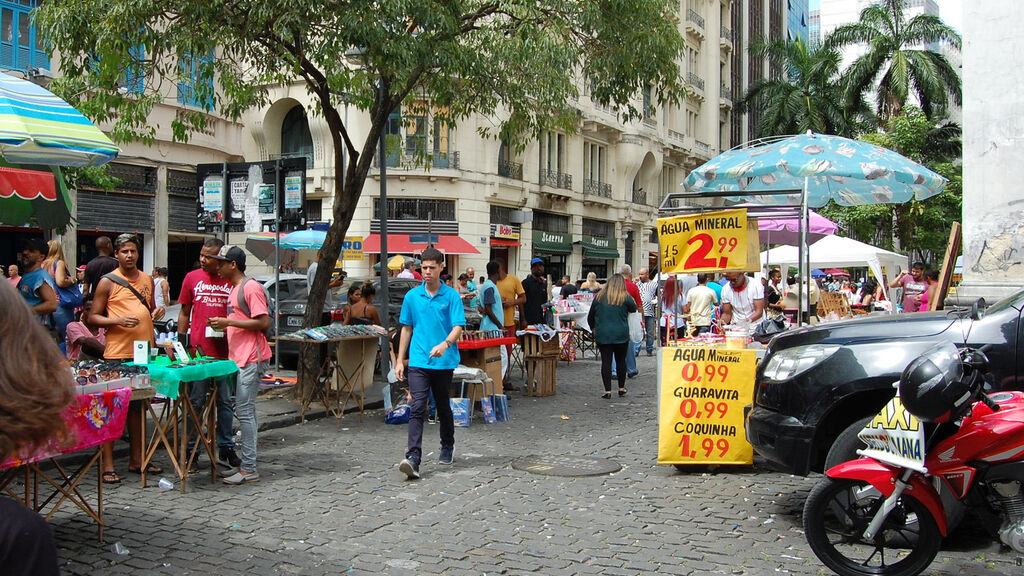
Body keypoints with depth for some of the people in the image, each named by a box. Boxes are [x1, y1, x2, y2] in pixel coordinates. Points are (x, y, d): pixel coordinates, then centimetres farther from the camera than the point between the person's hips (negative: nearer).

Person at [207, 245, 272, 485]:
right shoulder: (234, 289, 19)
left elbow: (263, 323, -19)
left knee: (245, 411, -9)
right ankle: (247, 464, 19)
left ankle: (249, 469, -6)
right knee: (245, 411, 13)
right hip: (239, 358, 10)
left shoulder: (251, 288, -13)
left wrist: (229, 322, -17)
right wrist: (223, 325, 12)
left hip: (251, 359, -10)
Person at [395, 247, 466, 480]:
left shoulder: (451, 296, -3)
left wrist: (445, 344, -30)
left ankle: (448, 447, 37)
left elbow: (458, 327, -10)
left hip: (444, 362, -1)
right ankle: (413, 459, -18)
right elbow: (407, 329, 12)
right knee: (418, 408, -11)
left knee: (443, 407, 15)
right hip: (418, 362, 1)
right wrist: (400, 360, 11)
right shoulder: (412, 296, 5)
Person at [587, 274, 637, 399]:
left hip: (602, 335, 1)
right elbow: (634, 309, 12)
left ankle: (607, 391, -2)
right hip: (621, 335, 0)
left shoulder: (599, 297, 2)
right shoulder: (625, 297, -5)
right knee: (621, 361, 13)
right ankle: (621, 388, 22)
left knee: (606, 361, 0)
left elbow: (590, 316, 10)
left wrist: (593, 328, 26)